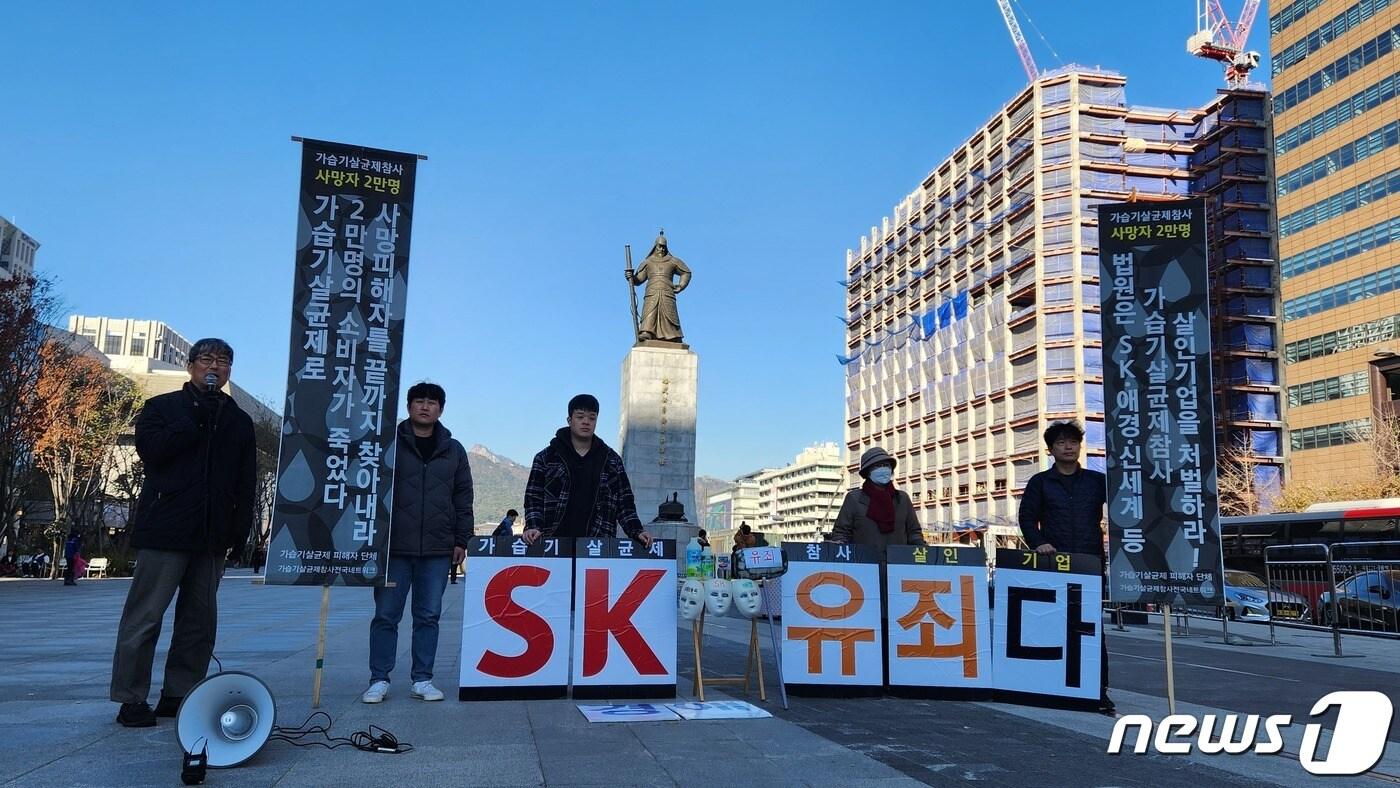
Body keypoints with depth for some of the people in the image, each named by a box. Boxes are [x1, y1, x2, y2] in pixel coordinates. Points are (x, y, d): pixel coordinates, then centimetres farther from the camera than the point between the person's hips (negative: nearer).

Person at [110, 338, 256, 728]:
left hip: (212, 535, 4)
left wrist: (240, 530, 5)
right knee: (145, 615, -3)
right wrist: (197, 421, -11)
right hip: (165, 529, -4)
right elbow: (150, 449, -11)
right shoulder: (162, 407, 9)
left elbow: (247, 483, 13)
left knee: (200, 618, 6)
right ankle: (131, 699, 4)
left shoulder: (239, 421, 16)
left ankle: (178, 695, 14)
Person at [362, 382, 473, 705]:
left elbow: (463, 499, 12)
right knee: (386, 615, 3)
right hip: (393, 546, -2)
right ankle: (379, 680, 13)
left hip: (438, 550, 2)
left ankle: (422, 679, 14)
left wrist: (461, 540, 6)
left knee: (428, 616, 6)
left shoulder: (453, 450, 11)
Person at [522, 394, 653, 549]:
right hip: (554, 542, -1)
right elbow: (533, 498, 5)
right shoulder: (546, 457, 9)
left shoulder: (611, 460, 13)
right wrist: (533, 527, -13)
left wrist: (636, 532, -2)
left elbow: (625, 503, 12)